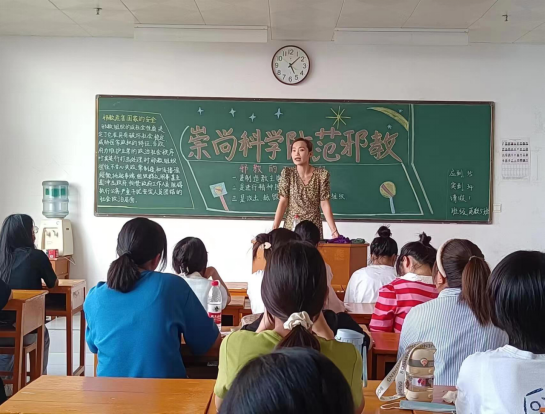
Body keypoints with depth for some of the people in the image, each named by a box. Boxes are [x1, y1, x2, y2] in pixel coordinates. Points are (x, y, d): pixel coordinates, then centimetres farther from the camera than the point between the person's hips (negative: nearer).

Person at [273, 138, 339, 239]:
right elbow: (283, 202, -7)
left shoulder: (322, 174, -5)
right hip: (291, 227, 1)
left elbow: (325, 204, -7)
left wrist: (334, 231, -14)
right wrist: (274, 228, -17)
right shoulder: (287, 173, -3)